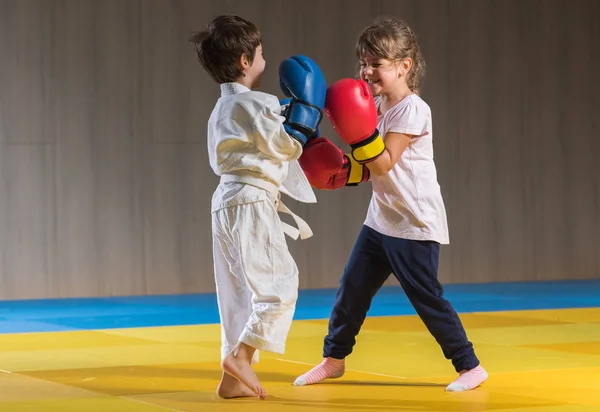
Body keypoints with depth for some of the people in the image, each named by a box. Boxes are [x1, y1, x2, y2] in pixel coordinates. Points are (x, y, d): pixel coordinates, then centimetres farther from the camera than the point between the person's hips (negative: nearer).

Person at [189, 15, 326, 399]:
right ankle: (240, 356, -16)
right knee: (280, 282, -8)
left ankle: (235, 378, 12)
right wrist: (305, 107, 2)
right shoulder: (253, 104, -12)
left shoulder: (224, 108, 18)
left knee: (242, 290, 11)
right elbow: (286, 147, -8)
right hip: (252, 204, -10)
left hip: (229, 202, 10)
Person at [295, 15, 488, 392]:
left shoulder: (412, 110, -17)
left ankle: (470, 366, 3)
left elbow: (384, 164, -23)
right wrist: (343, 170, 0)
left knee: (426, 296, -6)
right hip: (382, 219, 8)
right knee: (352, 288, 9)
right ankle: (333, 359, 22)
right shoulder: (377, 105, 8)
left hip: (416, 224, -8)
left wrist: (360, 134, -33)